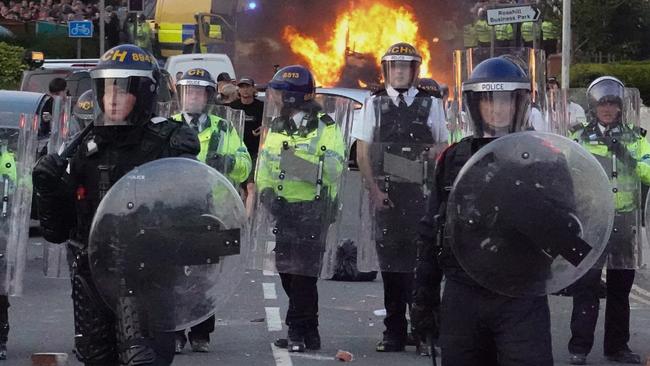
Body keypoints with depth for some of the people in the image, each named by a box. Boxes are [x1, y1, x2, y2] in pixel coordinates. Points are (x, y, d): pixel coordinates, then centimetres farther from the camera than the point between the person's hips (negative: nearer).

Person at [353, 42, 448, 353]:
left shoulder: (430, 104, 7)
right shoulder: (376, 104, 7)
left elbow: (443, 145, 12)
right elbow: (363, 152, 6)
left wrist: (429, 154, -10)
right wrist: (374, 190, -4)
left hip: (420, 192, -1)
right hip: (386, 195, 1)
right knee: (391, 261, 4)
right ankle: (394, 332, 11)